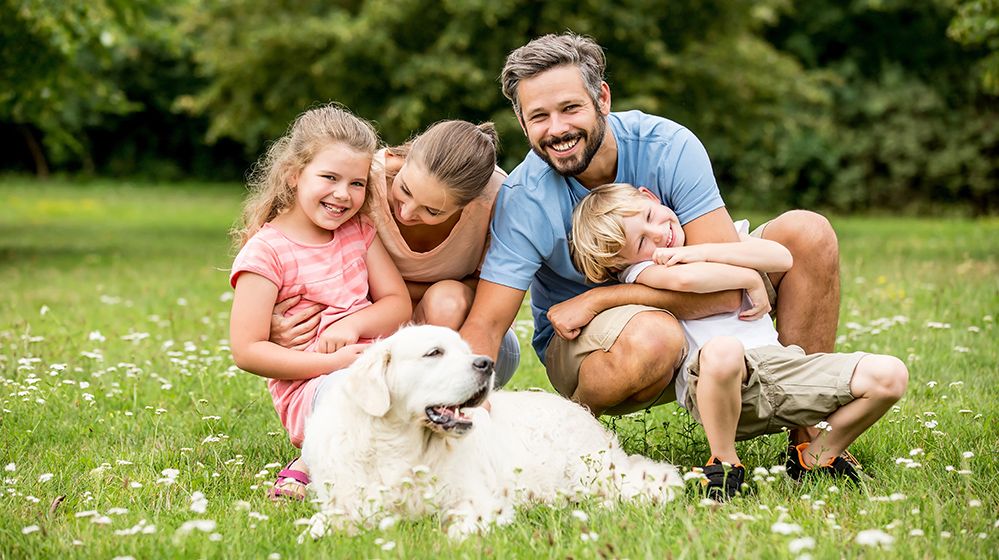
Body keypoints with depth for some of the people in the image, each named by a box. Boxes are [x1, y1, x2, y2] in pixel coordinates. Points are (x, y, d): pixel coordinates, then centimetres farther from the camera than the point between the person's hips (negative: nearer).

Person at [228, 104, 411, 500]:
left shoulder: (359, 231, 14)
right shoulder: (266, 251, -6)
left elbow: (398, 303, 8)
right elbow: (246, 351, -11)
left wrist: (352, 325, -13)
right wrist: (332, 363, -19)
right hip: (310, 386, -7)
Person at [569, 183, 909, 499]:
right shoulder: (640, 269, 4)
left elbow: (782, 258, 4)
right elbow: (685, 279, -19)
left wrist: (702, 252, -2)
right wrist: (752, 280, -5)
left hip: (778, 361, 5)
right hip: (709, 382, -5)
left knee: (890, 374, -13)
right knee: (721, 351, -43)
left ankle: (817, 457, 10)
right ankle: (723, 462, -16)